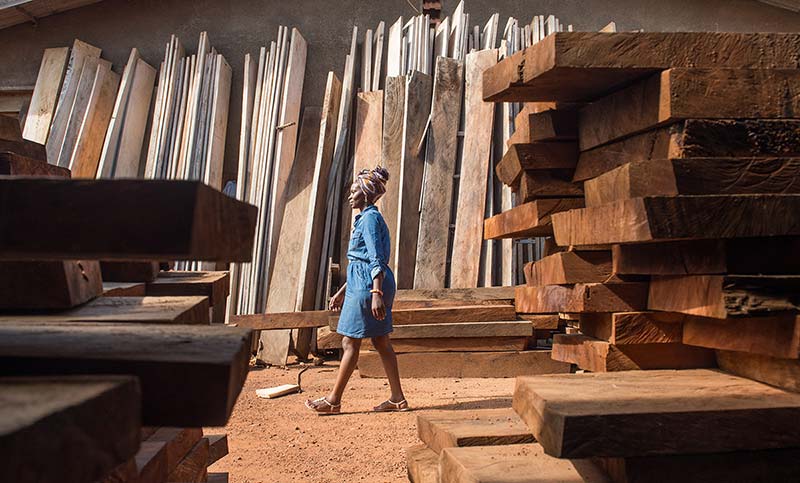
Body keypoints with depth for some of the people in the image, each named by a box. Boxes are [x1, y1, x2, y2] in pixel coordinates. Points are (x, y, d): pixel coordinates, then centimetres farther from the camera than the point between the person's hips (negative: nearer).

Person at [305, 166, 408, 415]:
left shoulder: (370, 218, -11)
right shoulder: (367, 218, 20)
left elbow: (377, 260, -19)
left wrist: (376, 294, -26)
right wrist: (342, 292, 25)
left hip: (368, 284, -10)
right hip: (362, 282, 10)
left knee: (350, 343, -2)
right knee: (381, 342, 11)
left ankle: (333, 400, 9)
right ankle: (397, 398, 16)